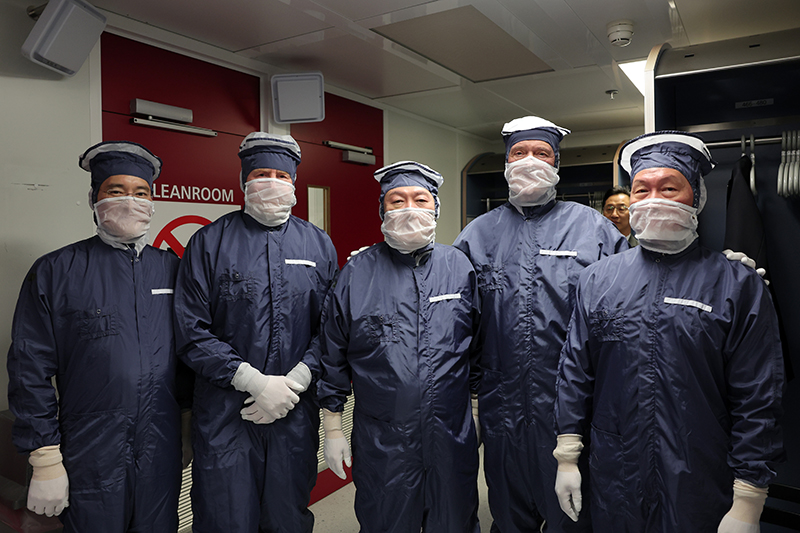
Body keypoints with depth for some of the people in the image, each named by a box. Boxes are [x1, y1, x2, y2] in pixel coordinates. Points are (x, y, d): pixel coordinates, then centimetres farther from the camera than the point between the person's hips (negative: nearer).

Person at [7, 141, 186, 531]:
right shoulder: (55, 272, -3)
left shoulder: (172, 269, 4)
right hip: (88, 465, -2)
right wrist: (46, 460, -6)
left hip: (162, 457, 2)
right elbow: (29, 371, -4)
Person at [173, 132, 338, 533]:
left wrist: (294, 382, -10)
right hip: (224, 412, -2)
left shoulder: (319, 245, 6)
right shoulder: (209, 242, -2)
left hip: (297, 412, 3)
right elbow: (191, 333, -7)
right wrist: (255, 382, -14)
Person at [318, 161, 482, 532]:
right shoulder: (357, 273, -4)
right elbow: (334, 359, 2)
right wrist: (333, 429, 3)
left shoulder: (461, 268, 0)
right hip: (381, 445, -1)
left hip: (453, 439, 2)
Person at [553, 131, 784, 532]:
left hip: (701, 497, -2)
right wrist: (567, 458, 3)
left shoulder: (738, 285, -5)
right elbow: (574, 374, 4)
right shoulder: (596, 280, 2)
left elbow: (757, 402, -7)